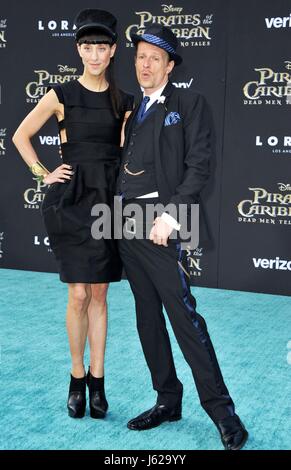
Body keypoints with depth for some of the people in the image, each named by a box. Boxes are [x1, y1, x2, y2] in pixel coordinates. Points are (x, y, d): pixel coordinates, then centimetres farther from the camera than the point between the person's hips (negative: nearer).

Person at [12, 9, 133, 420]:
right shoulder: (62, 95, 0)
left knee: (99, 295, 7)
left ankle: (97, 380, 17)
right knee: (79, 295, -2)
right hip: (71, 199, -2)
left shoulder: (124, 102, 8)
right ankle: (77, 377, 17)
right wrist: (43, 174, 2)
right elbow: (21, 136, 8)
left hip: (109, 200, 2)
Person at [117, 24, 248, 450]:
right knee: (147, 316, 9)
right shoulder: (134, 112, 20)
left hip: (159, 222, -7)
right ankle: (168, 400, 19)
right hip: (126, 223, 7)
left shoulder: (189, 103, 1)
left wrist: (170, 216, -17)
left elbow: (199, 166, -8)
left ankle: (220, 407, 0)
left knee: (183, 314, -11)